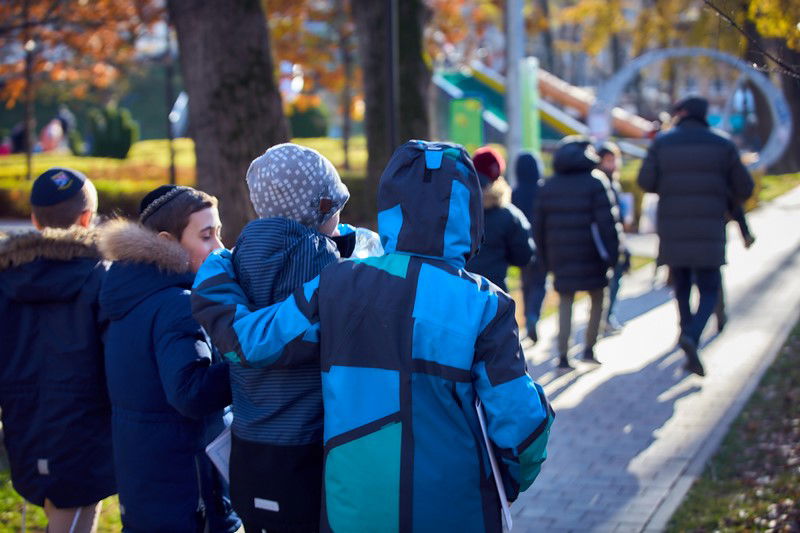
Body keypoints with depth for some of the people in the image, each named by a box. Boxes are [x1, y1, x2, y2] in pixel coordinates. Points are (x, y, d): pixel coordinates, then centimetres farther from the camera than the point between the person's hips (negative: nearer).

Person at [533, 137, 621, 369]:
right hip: (590, 254, -3)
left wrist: (545, 257, 16)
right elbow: (607, 221, -12)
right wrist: (612, 252, -8)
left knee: (565, 303, 7)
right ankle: (589, 349, 11)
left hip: (560, 255, 3)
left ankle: (563, 356, -1)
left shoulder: (547, 186, 7)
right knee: (597, 299, 15)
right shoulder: (596, 182, -5)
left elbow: (538, 225, 8)